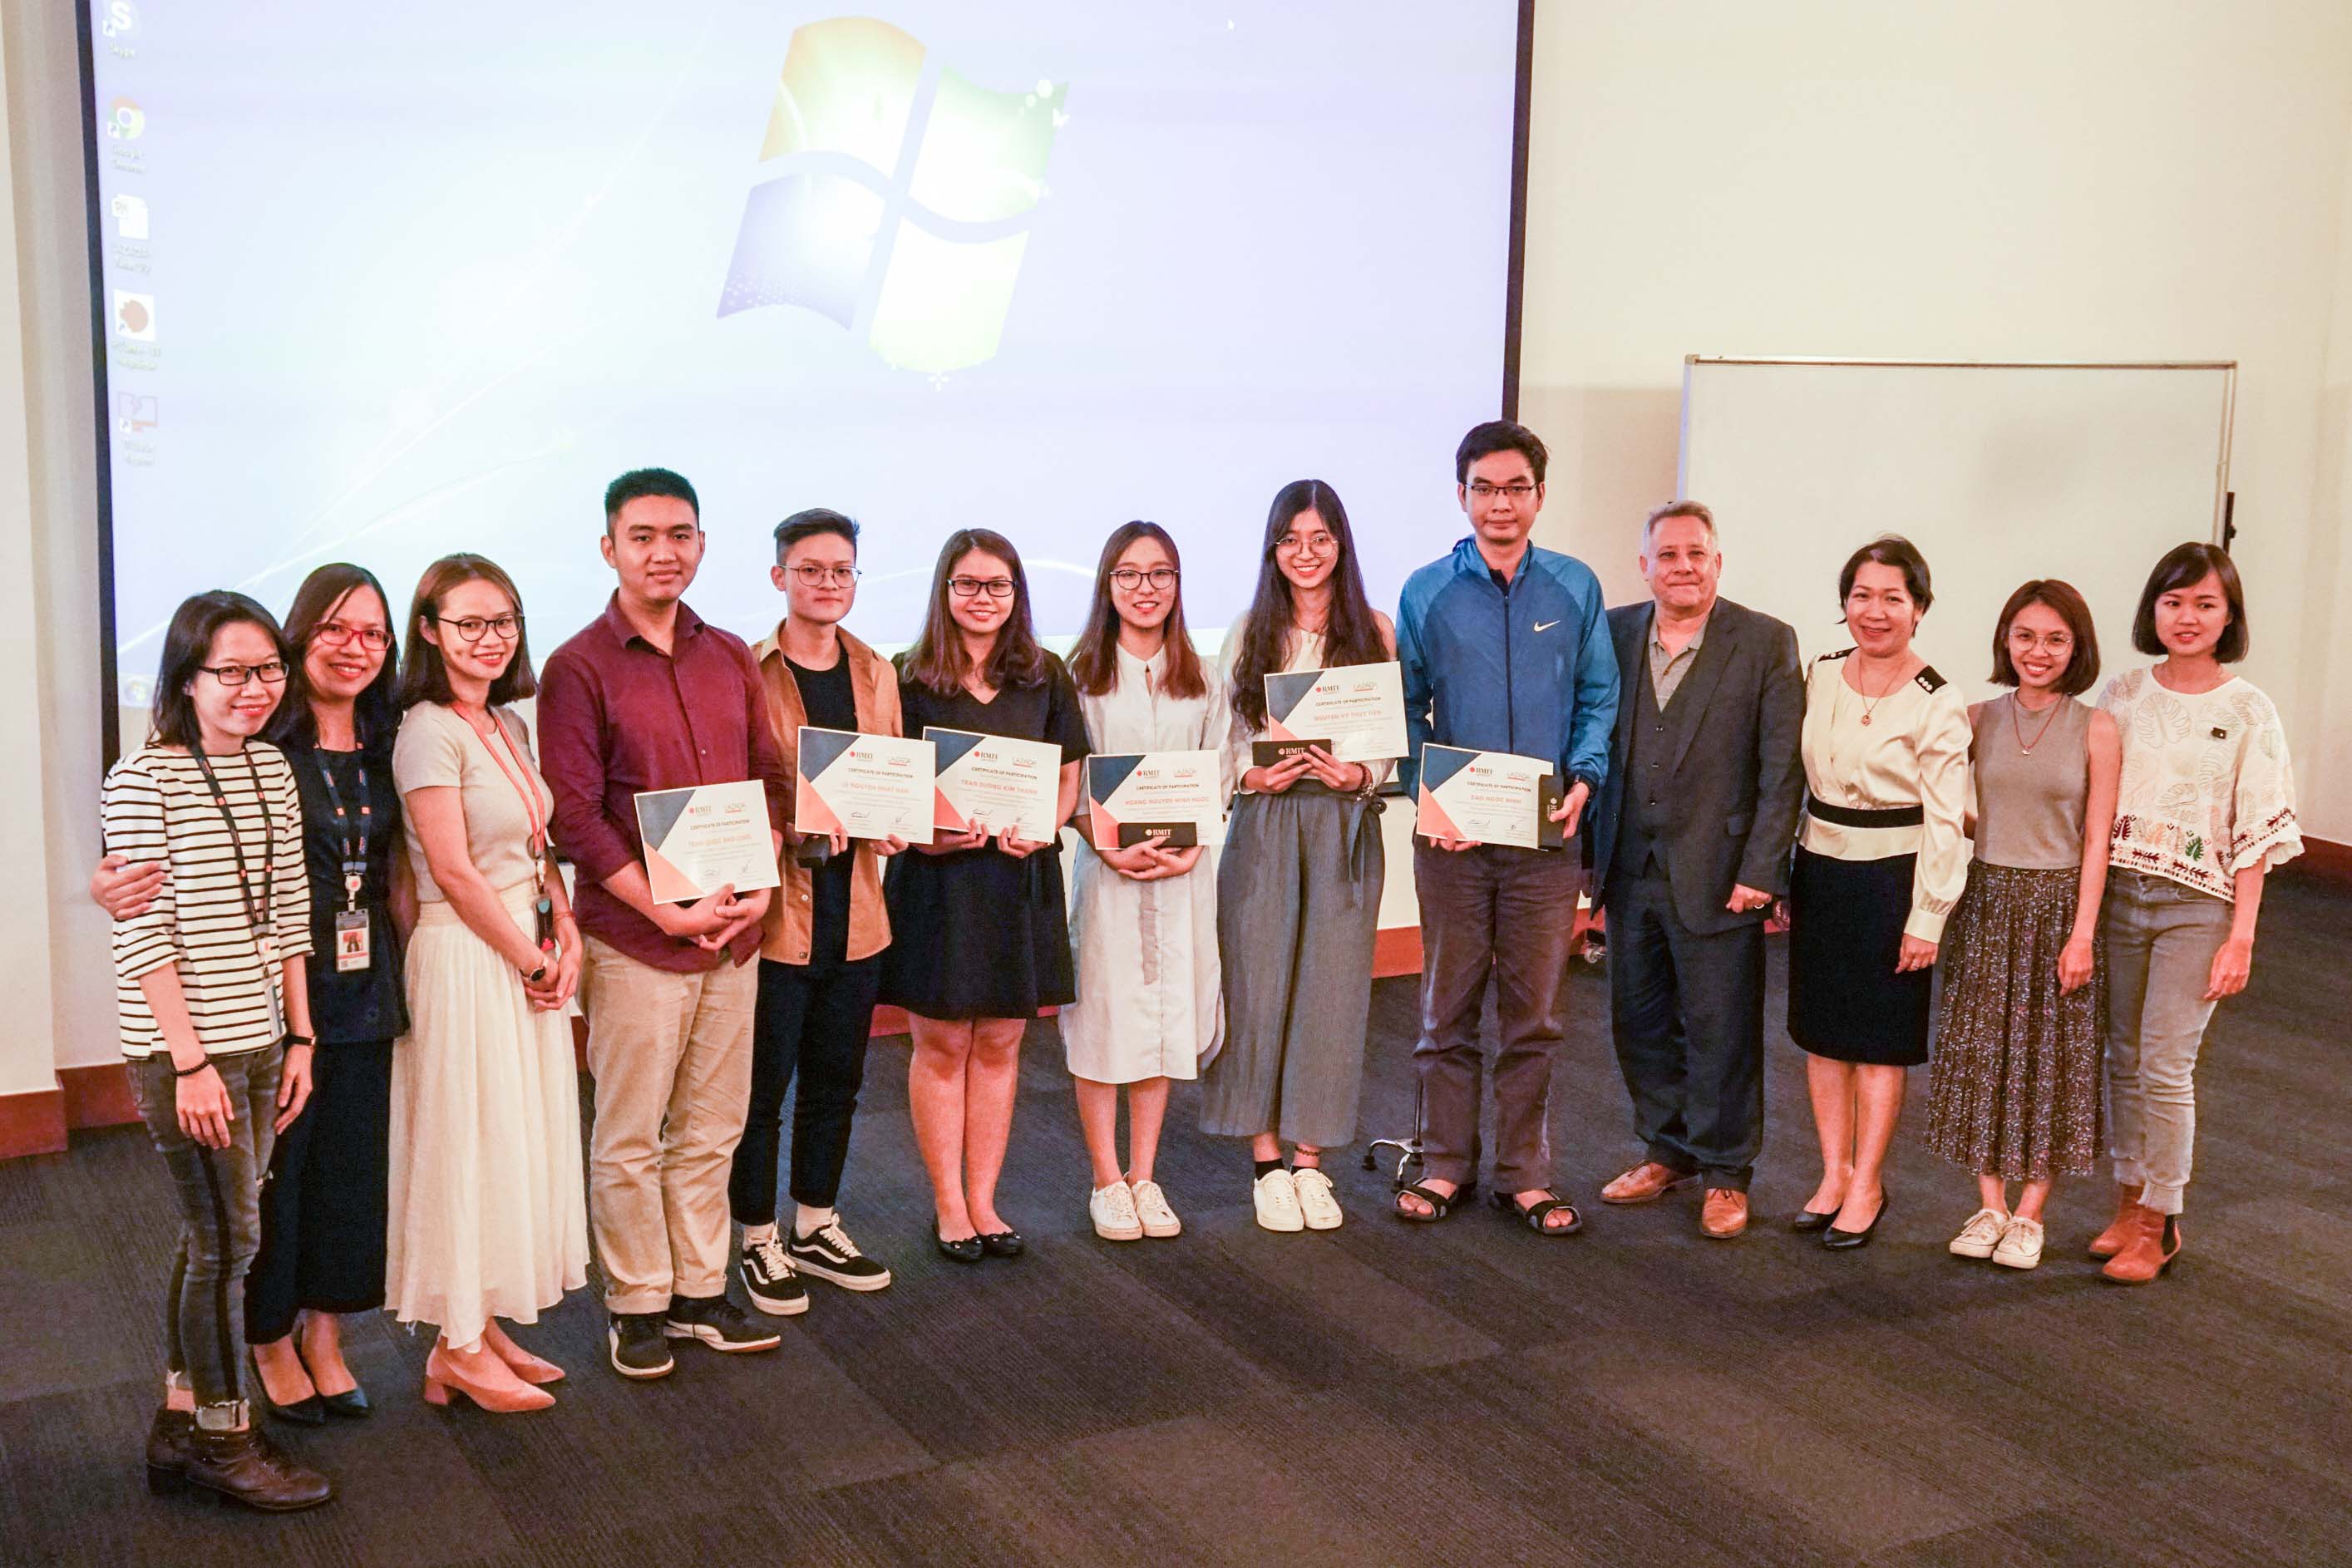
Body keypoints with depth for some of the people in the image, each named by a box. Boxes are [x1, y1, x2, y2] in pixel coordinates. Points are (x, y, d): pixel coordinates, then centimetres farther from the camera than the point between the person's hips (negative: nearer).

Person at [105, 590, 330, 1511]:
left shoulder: (272, 768, 8)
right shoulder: (143, 779, -12)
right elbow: (143, 937, -14)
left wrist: (299, 1037, 10)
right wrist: (189, 1061, -16)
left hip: (260, 1041, 7)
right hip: (181, 1050, -7)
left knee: (209, 1234, 14)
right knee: (229, 1238, -1)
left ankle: (179, 1425, 26)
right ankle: (223, 1440, 14)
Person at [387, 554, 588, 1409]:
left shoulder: (508, 724, 11)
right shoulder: (430, 732, -15)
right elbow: (455, 872, -17)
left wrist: (565, 934, 2)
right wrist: (533, 962, -11)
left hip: (528, 949, 8)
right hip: (466, 956, -8)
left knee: (519, 1139, 13)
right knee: (470, 1141, 0)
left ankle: (485, 1324, 24)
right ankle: (459, 1348, 11)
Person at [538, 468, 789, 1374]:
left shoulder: (730, 658, 10)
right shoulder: (580, 667, -6)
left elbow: (770, 779, 14)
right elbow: (574, 814, -11)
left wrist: (761, 886, -1)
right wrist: (665, 909, -15)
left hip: (735, 933, 5)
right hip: (634, 939, -5)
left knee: (711, 1129, 13)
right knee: (630, 1137, 4)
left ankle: (698, 1293, 26)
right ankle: (635, 1306, 18)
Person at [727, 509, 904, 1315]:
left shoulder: (877, 674, 10)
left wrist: (886, 821, -5)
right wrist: (797, 822, -22)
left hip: (856, 908, 6)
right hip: (774, 907, -6)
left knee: (836, 1076, 15)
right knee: (762, 1083, 3)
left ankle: (816, 1227, 30)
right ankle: (759, 1242, 17)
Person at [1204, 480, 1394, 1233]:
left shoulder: (1374, 632, 5)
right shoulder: (1249, 633, 7)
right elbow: (1224, 739, 8)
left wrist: (1360, 774, -13)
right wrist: (1252, 775, -11)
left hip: (1345, 825, 0)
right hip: (1263, 823, 0)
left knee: (1331, 987, 2)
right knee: (1258, 982, 0)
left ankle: (1310, 1158, 13)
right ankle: (1267, 1161, 10)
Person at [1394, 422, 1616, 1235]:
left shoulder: (1575, 588, 4)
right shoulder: (1427, 592, 2)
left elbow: (1599, 699, 7)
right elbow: (1408, 707, 6)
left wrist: (1583, 778, -8)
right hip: (1452, 833, 0)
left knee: (1535, 1014, 6)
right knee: (1447, 1007, 8)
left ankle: (1525, 1174, 18)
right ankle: (1445, 1163, 20)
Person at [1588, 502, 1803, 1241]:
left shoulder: (1766, 643, -6)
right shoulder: (1613, 634, 5)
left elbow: (1782, 769, -7)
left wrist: (1761, 870, -12)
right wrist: (1586, 853, 4)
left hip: (1716, 876, -4)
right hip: (1629, 871, 4)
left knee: (1721, 1032, 4)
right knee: (1639, 1022, 14)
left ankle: (1724, 1172, 19)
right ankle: (1666, 1151, 31)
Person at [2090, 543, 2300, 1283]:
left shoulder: (2248, 712, -4)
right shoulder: (2123, 695, 4)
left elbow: (2258, 833, -5)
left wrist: (2241, 937, -9)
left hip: (2197, 907, -3)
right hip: (2118, 893, 3)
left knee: (2165, 1064, -5)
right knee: (2124, 1057, 10)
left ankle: (2158, 1222, 9)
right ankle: (2130, 1201, 24)